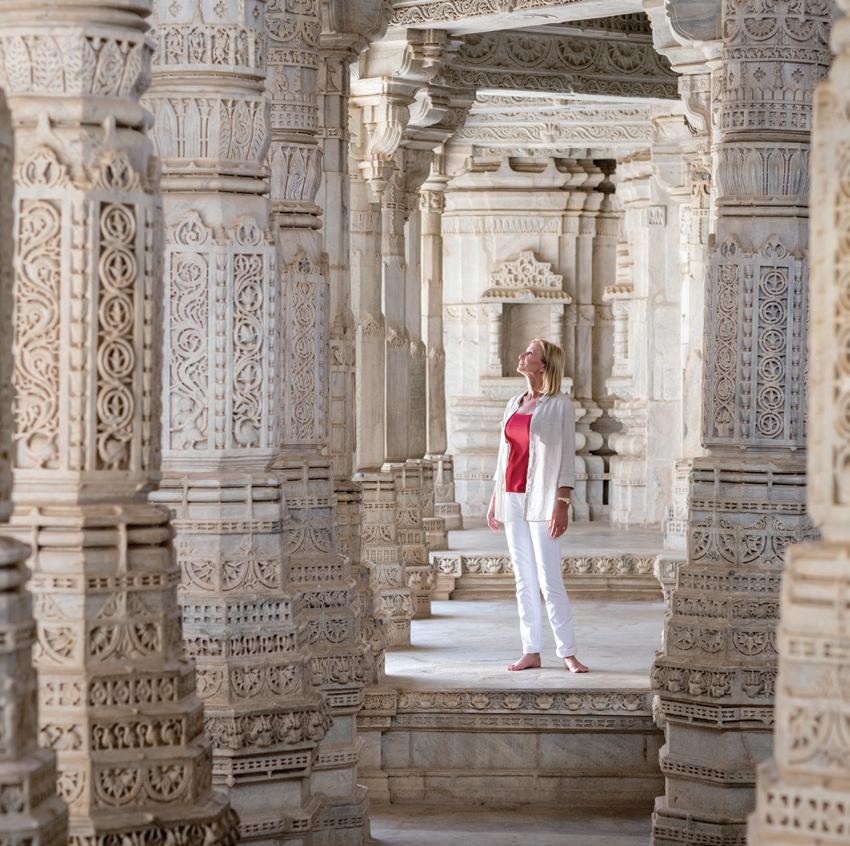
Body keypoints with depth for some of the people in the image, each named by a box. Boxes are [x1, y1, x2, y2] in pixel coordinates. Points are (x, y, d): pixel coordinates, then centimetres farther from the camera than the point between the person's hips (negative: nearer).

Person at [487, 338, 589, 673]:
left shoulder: (560, 405, -5)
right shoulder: (514, 404, 14)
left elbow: (566, 456, -9)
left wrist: (562, 504, -16)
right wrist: (494, 500, 16)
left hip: (541, 500, -7)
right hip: (512, 499, 7)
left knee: (549, 580, -9)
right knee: (524, 580, 7)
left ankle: (568, 653, -4)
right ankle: (531, 652, 9)